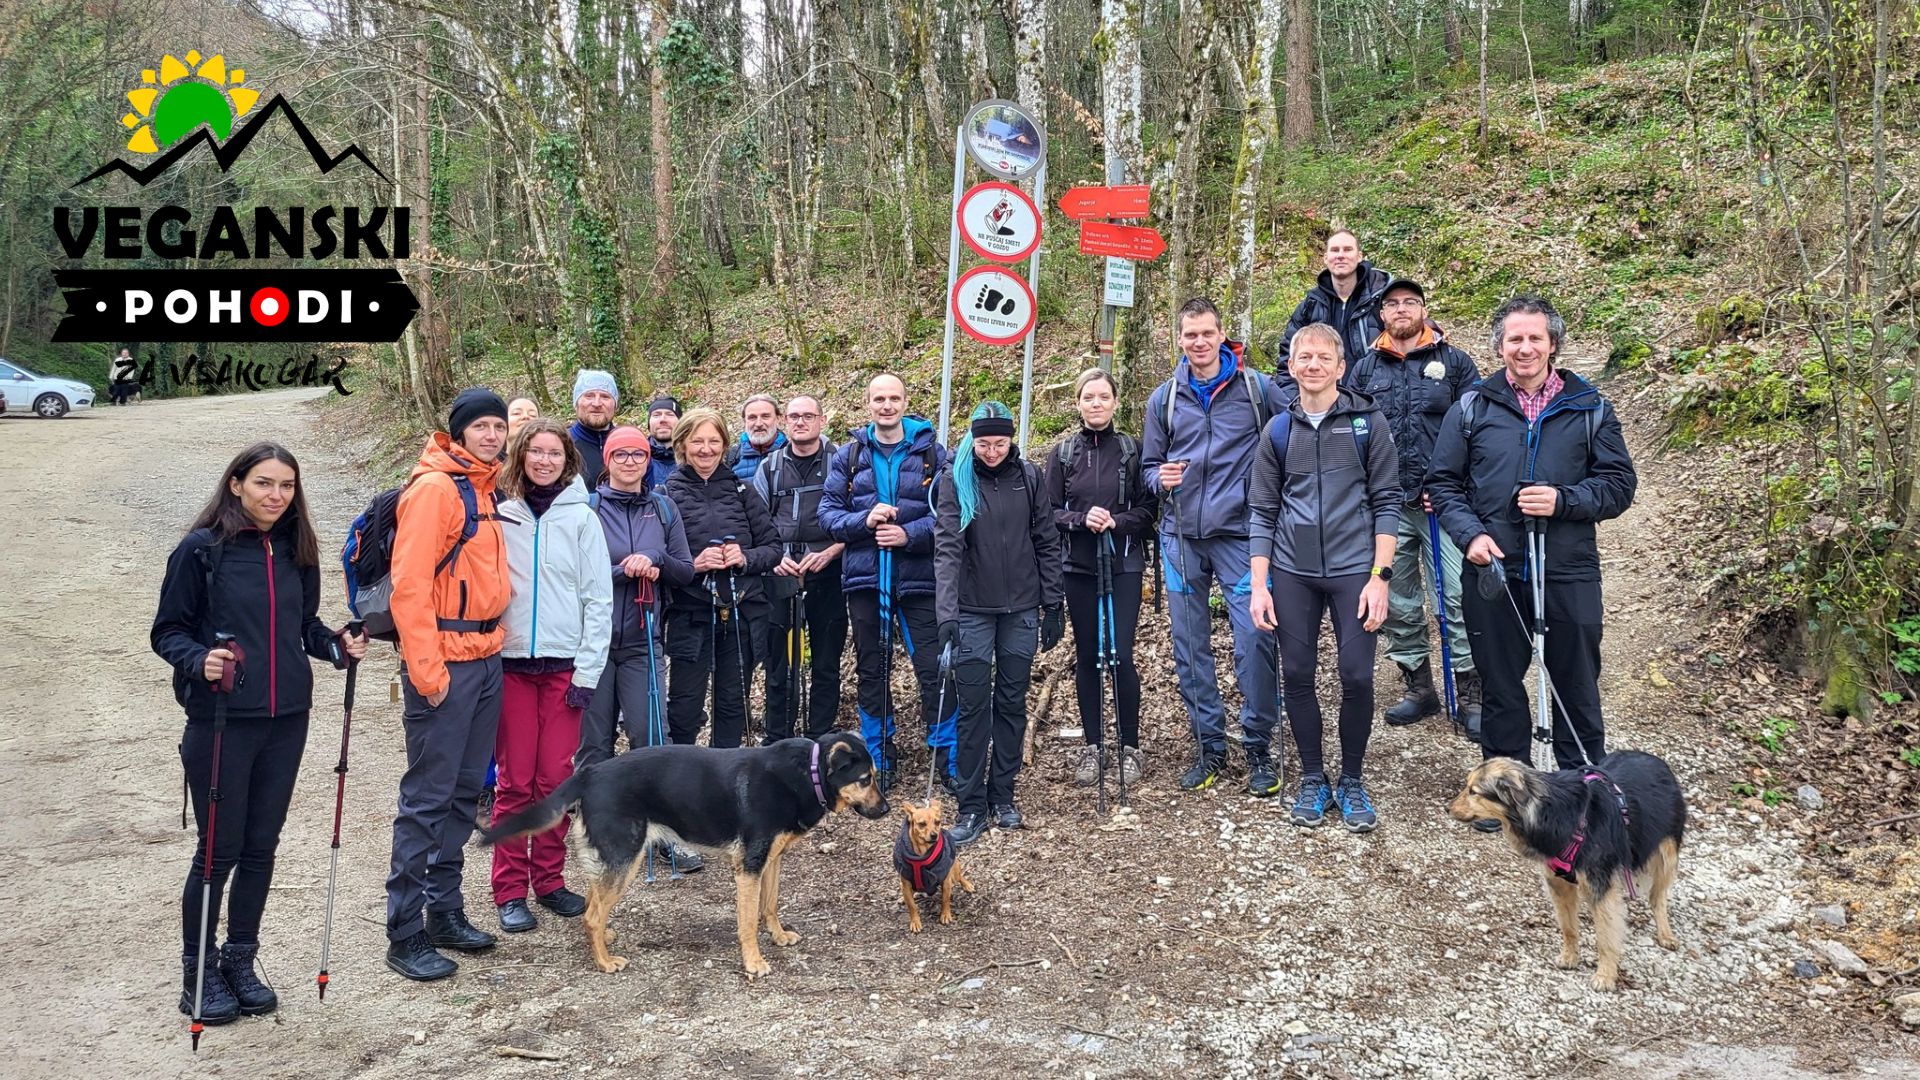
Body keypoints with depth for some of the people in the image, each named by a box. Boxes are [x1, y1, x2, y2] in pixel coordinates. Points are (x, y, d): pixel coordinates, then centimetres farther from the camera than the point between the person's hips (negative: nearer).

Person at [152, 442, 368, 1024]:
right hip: (221, 721, -5)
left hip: (286, 720, 5)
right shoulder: (201, 549, -8)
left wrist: (337, 645, -3)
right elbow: (167, 630, -5)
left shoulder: (296, 550, 7)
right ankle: (198, 971, 21)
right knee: (220, 850, 3)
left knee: (262, 846, 12)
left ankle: (240, 962, 27)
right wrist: (199, 662, -24)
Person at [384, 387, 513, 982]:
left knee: (464, 792, 14)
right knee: (427, 797, -3)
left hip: (486, 659, 8)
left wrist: (493, 639, 13)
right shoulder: (435, 487, -12)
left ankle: (445, 911, 24)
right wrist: (427, 669, -19)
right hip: (444, 665, -8)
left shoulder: (485, 489, 14)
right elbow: (410, 583, -18)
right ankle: (405, 933, 6)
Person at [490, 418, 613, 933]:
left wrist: (587, 671, -5)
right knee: (515, 779, 1)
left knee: (556, 778, 3)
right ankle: (510, 889, 9)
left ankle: (549, 879, 17)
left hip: (564, 665, 0)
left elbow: (598, 598, 0)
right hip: (510, 663, 0)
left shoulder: (582, 518, 2)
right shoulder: (499, 516, 5)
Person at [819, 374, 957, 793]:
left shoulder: (932, 452, 2)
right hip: (865, 578, 3)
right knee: (871, 672, 11)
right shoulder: (849, 455, 8)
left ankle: (949, 758, 7)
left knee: (935, 670, -5)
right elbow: (828, 510, 4)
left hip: (919, 579, -2)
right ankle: (879, 757, 24)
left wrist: (910, 534, -18)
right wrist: (863, 521, -14)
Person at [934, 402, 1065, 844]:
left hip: (1021, 609, 2)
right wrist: (946, 612, -24)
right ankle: (972, 805, 6)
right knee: (973, 705, -1)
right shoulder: (955, 480, -6)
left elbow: (1046, 542, 6)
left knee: (1012, 703, 9)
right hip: (973, 610, -2)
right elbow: (947, 547, -14)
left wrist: (1054, 604, 4)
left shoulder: (1028, 476, 1)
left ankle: (1003, 795, 21)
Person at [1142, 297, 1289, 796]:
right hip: (1181, 537, 3)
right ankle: (1209, 743, 22)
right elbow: (1149, 464, 16)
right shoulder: (1164, 399, 8)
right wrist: (1161, 478, -5)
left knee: (1254, 642, -8)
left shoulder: (1257, 388, 0)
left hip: (1240, 534, -3)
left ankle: (1259, 747, 8)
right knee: (1190, 647, 8)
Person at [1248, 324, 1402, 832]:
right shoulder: (1278, 431, 8)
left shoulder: (1367, 421, 1)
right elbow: (1262, 511, 8)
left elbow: (1386, 502, 0)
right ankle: (1313, 778, 22)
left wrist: (1379, 576, -8)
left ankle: (1352, 780, 16)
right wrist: (1258, 586, 2)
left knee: (1357, 676, -3)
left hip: (1353, 568, -2)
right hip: (1292, 572, 2)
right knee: (1297, 674, 5)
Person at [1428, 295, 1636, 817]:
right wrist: (1469, 534, -9)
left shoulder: (1589, 408, 6)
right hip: (1493, 572, 1)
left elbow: (1618, 483, 4)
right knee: (1500, 686, 11)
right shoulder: (1471, 408, 6)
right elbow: (1443, 481, 7)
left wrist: (1564, 500, -13)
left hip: (1569, 574, 0)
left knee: (1576, 688, 8)